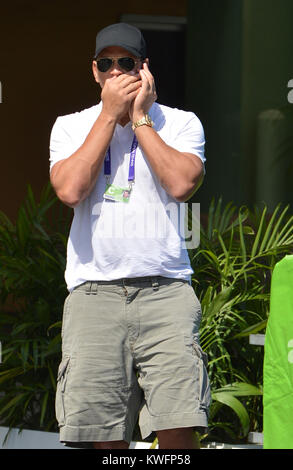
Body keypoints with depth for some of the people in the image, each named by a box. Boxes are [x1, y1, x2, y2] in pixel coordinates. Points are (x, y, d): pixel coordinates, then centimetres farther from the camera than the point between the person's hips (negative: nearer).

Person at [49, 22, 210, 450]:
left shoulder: (180, 123, 11)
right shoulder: (71, 126, 15)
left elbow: (182, 184, -8)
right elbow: (70, 189, -5)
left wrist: (140, 118, -1)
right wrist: (110, 114, -1)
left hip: (165, 290, -1)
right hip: (93, 293, 1)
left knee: (178, 430, -14)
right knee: (103, 436, -4)